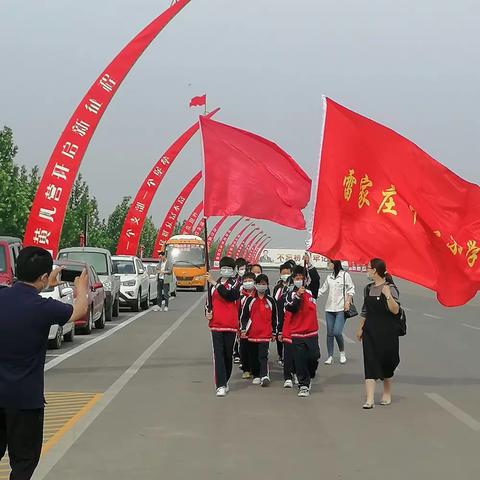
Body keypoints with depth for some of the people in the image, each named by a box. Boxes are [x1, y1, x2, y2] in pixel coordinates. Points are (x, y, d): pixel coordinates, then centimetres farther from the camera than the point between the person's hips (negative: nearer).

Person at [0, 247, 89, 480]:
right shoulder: (43, 308, -19)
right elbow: (80, 310, 3)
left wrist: (46, 285, 31)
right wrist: (82, 288, 24)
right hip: (25, 397, -5)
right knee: (24, 460, 8)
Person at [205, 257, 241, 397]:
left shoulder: (236, 283, -1)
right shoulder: (214, 284, 9)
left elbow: (229, 295, -21)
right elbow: (209, 301, 19)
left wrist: (214, 283, -24)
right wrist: (207, 313, 0)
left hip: (231, 325, -1)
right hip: (216, 324, 1)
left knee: (228, 355, 9)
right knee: (218, 354, -7)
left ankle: (225, 381, 27)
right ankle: (221, 385, -9)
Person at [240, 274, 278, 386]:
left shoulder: (271, 301, 6)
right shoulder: (250, 300, 5)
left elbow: (275, 318, 12)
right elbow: (244, 316, 8)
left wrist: (274, 333, 12)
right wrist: (243, 329, -1)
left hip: (265, 334, -2)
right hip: (252, 333, 2)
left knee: (263, 356, -14)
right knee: (254, 356, 9)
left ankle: (265, 376, -23)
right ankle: (256, 376, 21)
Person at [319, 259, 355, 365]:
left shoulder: (345, 275, -2)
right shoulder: (329, 277, 14)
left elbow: (351, 289, 0)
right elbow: (322, 290, 17)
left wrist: (347, 302, -10)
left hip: (341, 309, -5)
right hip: (329, 309, 6)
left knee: (337, 332, -14)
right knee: (329, 333, 4)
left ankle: (342, 353, 8)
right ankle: (330, 356, 11)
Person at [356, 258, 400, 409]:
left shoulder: (390, 288, -10)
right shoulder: (368, 288, 9)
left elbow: (395, 310, -18)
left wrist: (388, 295, -30)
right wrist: (360, 328, 21)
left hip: (386, 331, -5)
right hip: (370, 331, 5)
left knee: (386, 362, 8)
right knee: (370, 363, -4)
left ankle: (387, 394, 28)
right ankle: (370, 399, -8)